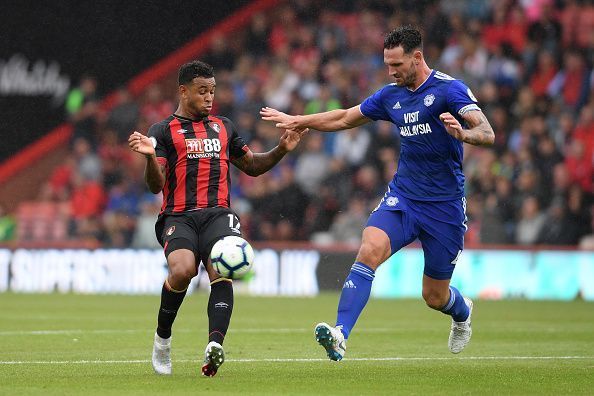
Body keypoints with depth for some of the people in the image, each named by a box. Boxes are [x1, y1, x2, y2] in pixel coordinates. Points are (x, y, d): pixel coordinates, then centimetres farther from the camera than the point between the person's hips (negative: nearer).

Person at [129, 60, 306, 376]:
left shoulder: (223, 127, 23)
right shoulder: (163, 131, 8)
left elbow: (252, 166, 31)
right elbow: (155, 186, -2)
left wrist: (281, 149, 15)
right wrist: (150, 157, -22)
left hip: (218, 214, 3)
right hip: (178, 216, -3)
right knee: (182, 269, -30)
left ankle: (215, 344, -44)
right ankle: (162, 338, -4)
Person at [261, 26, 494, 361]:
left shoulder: (449, 89, -12)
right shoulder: (391, 95, 7)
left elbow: (487, 133, -23)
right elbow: (345, 119, 22)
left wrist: (463, 134, -44)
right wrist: (298, 121, 18)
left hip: (445, 207, -4)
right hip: (402, 198, 4)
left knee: (435, 297, 7)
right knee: (369, 250, -25)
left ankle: (463, 312, 45)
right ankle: (340, 334, -35)